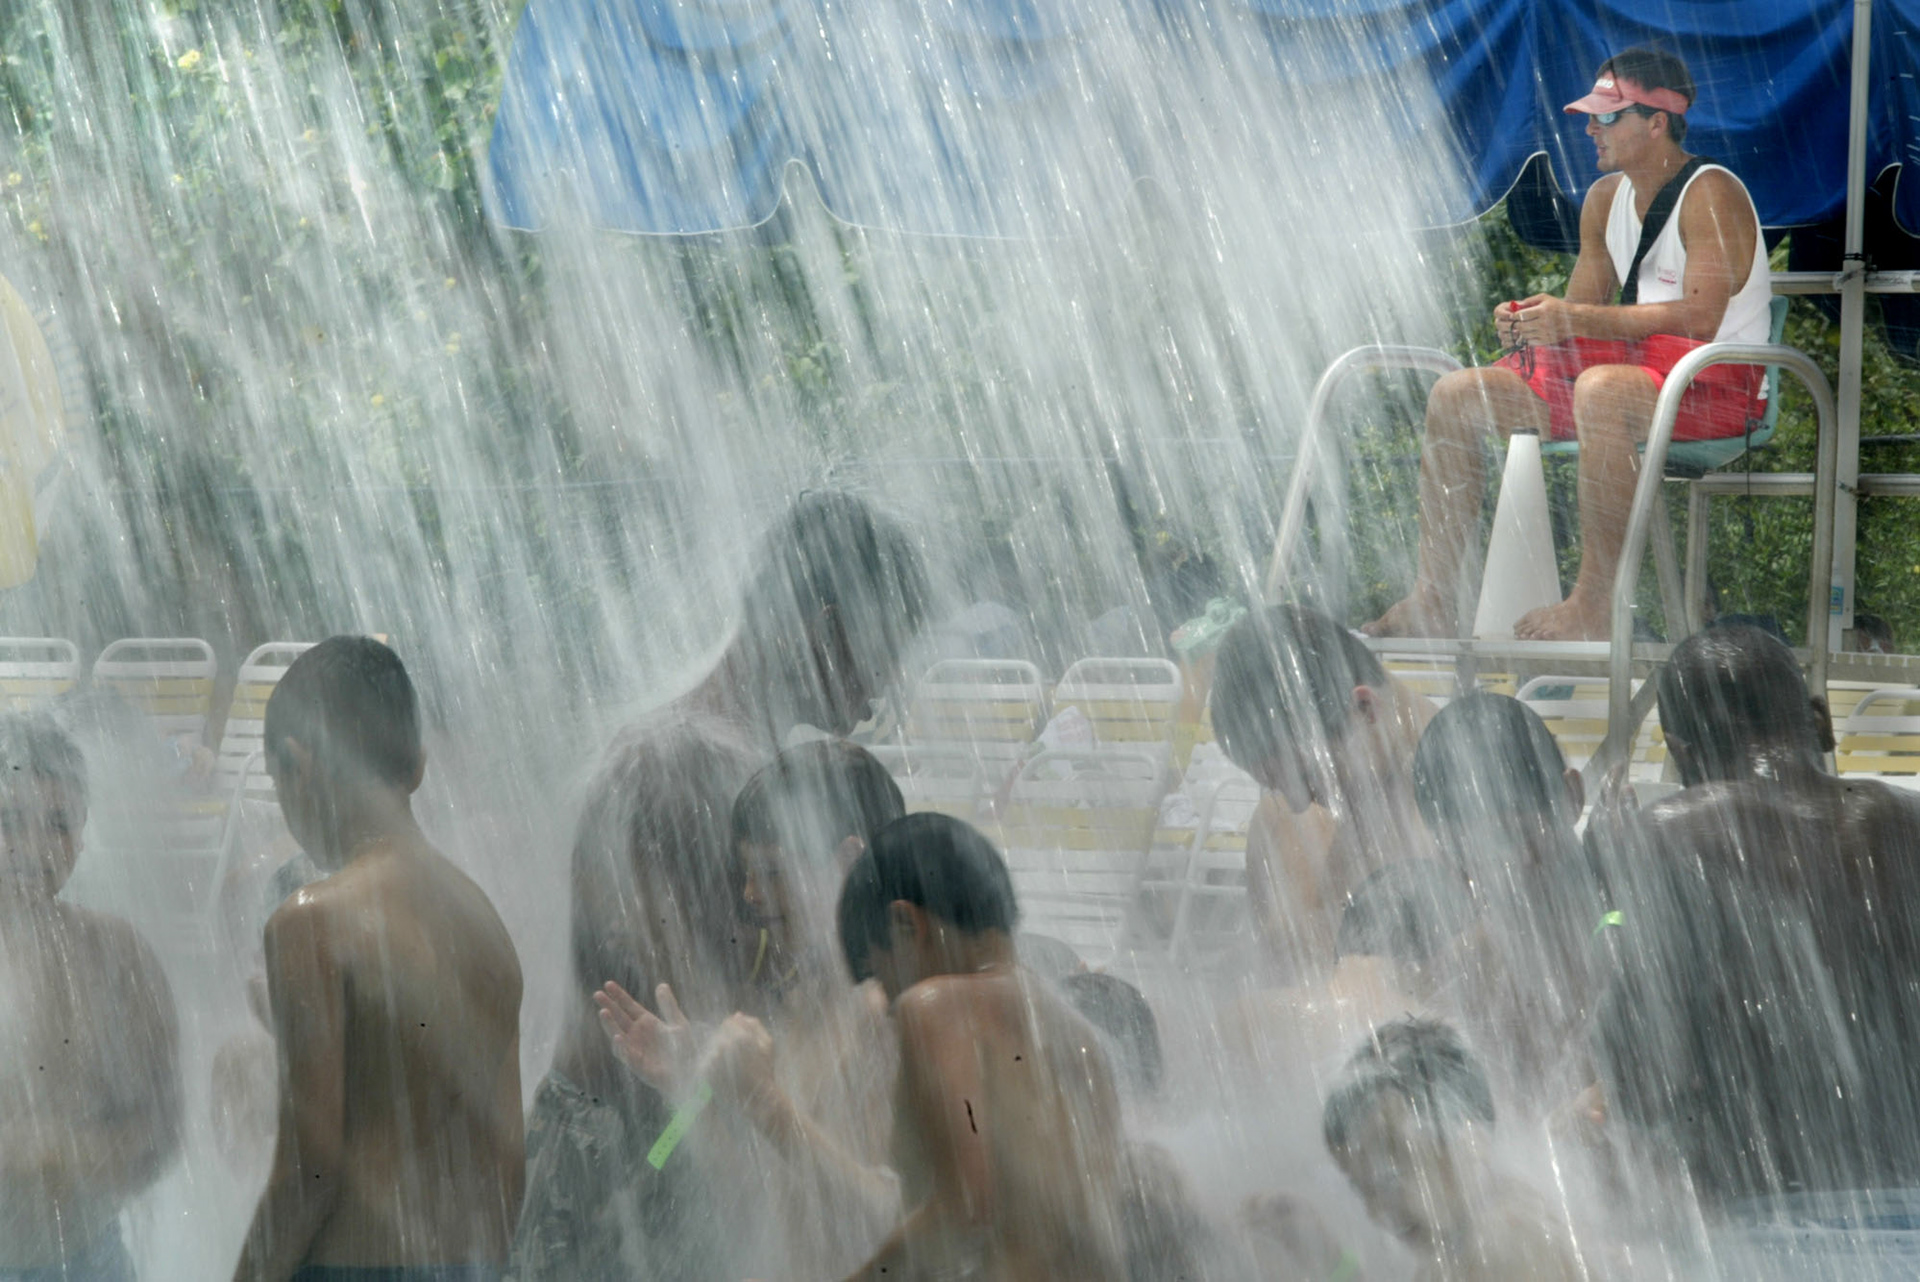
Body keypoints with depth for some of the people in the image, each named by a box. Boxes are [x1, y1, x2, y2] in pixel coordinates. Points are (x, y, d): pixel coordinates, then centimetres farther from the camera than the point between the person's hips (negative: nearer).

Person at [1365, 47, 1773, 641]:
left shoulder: (1711, 195, -12)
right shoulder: (1607, 197, 13)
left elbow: (1700, 316, -23)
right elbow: (1582, 310, 13)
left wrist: (1577, 320, -27)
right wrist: (1534, 319, -12)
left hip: (1715, 382, -9)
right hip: (1634, 366, 9)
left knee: (1600, 389, -41)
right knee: (1455, 397, 0)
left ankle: (1590, 607, -37)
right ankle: (1432, 600, -6)